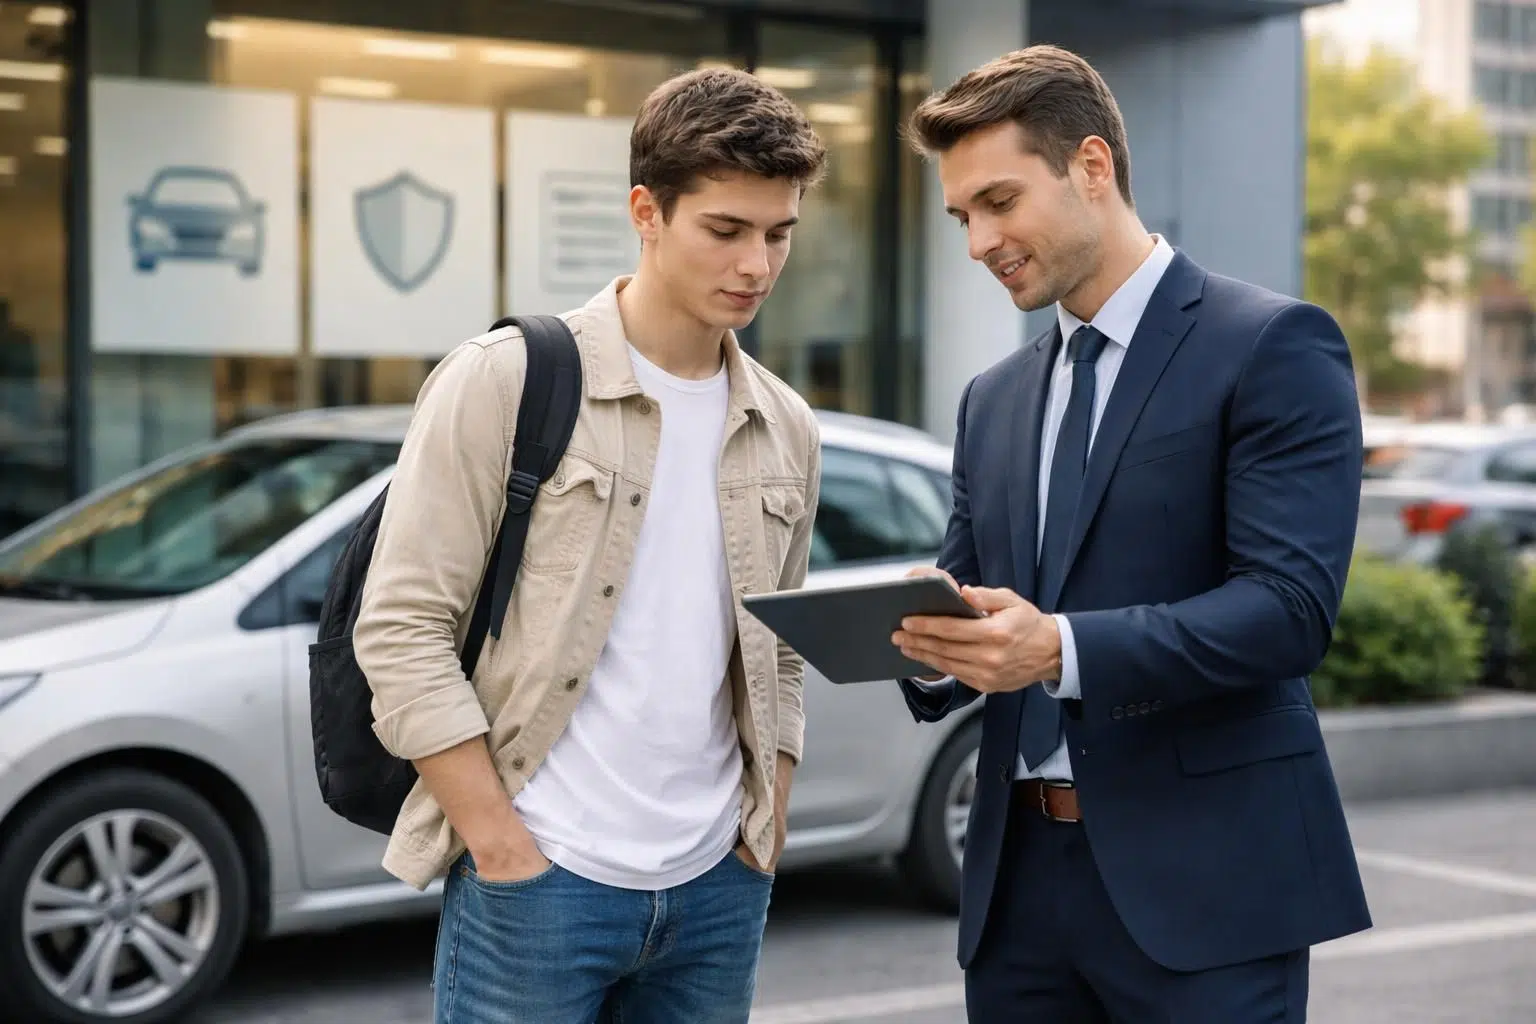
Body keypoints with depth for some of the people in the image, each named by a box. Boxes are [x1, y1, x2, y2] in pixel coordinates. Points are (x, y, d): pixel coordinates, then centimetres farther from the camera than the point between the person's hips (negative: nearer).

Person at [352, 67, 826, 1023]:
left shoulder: (787, 431, 9)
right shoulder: (502, 383, -7)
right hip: (538, 878, -5)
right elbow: (403, 628, -10)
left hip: (718, 890, 5)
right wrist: (504, 849, -13)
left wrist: (765, 835, 8)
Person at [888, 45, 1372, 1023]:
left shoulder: (1272, 346, -6)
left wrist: (1062, 650, -26)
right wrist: (927, 644, -8)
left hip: (1200, 877, -6)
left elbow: (1292, 605, -15)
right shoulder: (994, 400, 15)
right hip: (1021, 874, 6)